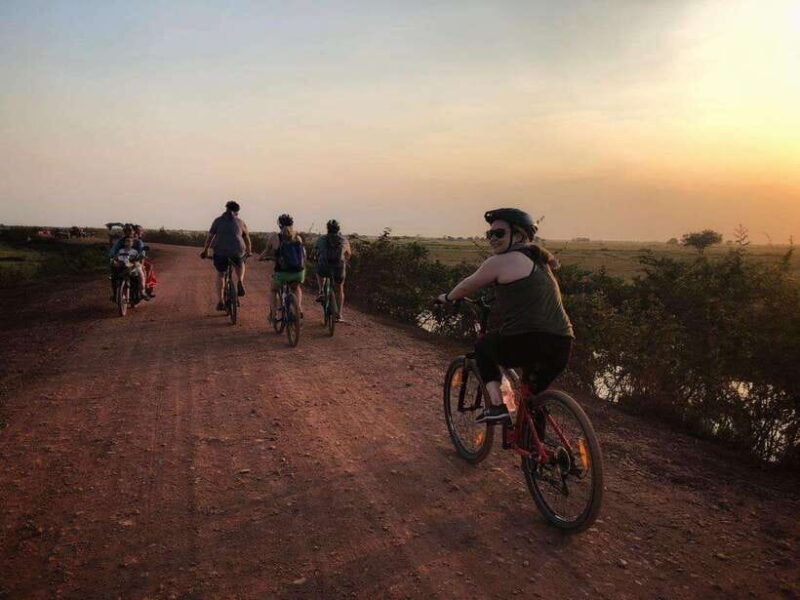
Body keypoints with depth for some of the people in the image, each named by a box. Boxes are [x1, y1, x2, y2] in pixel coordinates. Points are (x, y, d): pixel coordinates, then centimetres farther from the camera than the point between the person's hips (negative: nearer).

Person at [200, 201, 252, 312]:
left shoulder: (218, 220, 13)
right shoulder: (240, 222, 15)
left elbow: (209, 237, 11)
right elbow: (247, 238, 24)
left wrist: (205, 251, 21)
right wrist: (249, 252, 39)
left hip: (220, 251, 0)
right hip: (237, 251, 0)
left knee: (220, 274, 21)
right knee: (240, 265, 34)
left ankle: (219, 302, 15)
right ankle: (240, 282, 7)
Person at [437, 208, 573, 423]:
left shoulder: (500, 262, 0)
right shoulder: (538, 259, 21)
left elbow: (467, 287, 13)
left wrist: (447, 298, 32)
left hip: (527, 343, -7)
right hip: (562, 348, 7)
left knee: (483, 347, 22)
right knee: (533, 396, 31)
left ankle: (496, 404, 11)